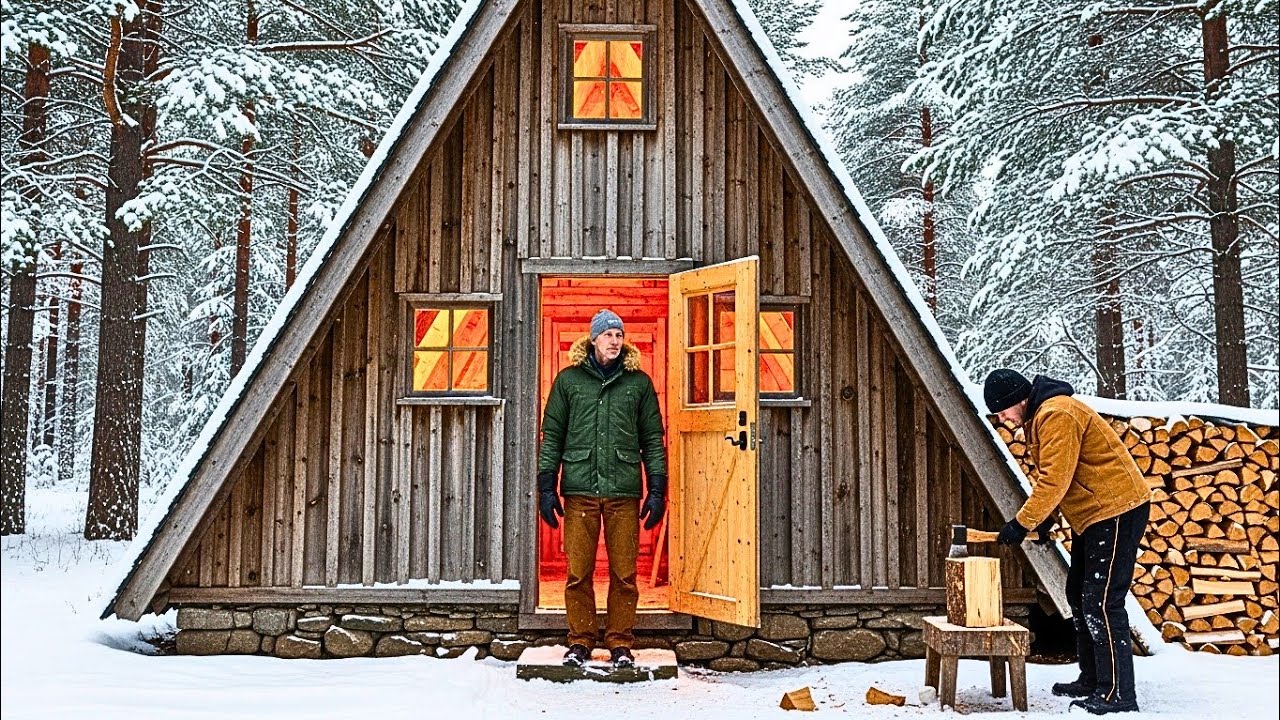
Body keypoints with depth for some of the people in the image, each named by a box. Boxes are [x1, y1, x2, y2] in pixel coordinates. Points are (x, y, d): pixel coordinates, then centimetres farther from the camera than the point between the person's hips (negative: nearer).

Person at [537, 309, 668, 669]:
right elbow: (552, 435, 9)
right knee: (578, 572, 3)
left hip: (624, 491, 0)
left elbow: (653, 438, 10)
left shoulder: (638, 382, 9)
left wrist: (657, 489, 3)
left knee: (624, 573, 3)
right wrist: (546, 486, 3)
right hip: (579, 490, 0)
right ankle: (580, 642, 15)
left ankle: (620, 642, 14)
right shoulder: (569, 379, 9)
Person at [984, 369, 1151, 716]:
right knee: (1079, 597, 15)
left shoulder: (1056, 415, -21)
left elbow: (1055, 479, -25)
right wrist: (1044, 518, 3)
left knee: (1101, 603, -12)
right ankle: (1092, 680, 23)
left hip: (1117, 510, -11)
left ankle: (1118, 695, -8)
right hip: (1091, 515, 11)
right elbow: (1045, 475, 15)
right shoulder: (1036, 418, 12)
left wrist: (1022, 523, -21)